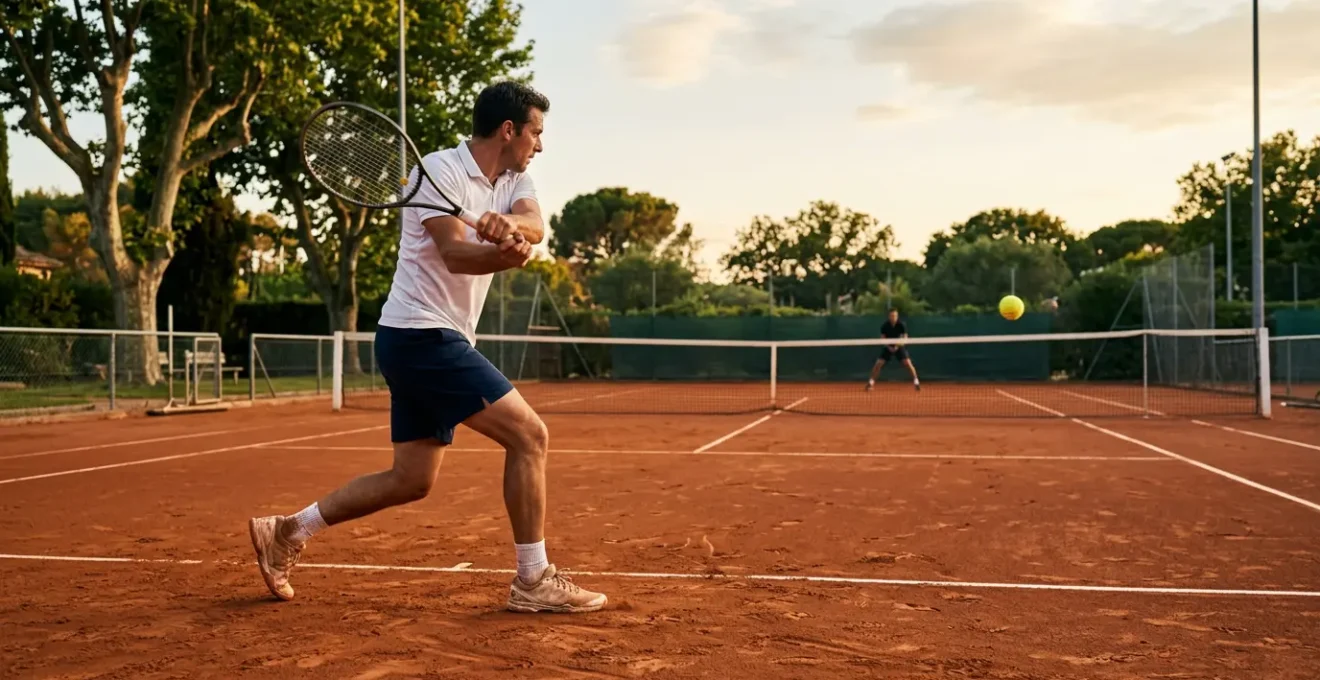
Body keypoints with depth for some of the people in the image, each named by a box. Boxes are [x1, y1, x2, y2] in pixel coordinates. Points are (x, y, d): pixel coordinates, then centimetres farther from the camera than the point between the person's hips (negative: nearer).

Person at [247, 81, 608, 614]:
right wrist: (503, 255, -45)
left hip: (436, 342, 9)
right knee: (529, 434, -13)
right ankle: (534, 582, -5)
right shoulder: (440, 169, -11)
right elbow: (455, 253, -25)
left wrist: (509, 222, -32)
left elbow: (536, 226, -10)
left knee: (410, 480, 12)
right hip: (421, 334, -9)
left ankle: (285, 531, 24)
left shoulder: (514, 182, 12)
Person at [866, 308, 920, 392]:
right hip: (888, 347, 1)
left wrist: (897, 346, -30)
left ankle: (916, 382, -5)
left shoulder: (902, 325, -15)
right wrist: (889, 347, -23)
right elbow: (883, 338, -7)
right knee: (878, 364, -11)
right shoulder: (884, 326, -13)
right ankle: (871, 382, 3)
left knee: (908, 363, -17)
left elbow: (904, 338, -14)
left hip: (899, 347, -1)